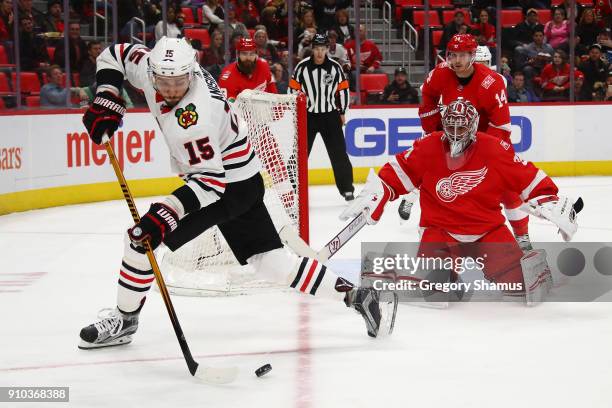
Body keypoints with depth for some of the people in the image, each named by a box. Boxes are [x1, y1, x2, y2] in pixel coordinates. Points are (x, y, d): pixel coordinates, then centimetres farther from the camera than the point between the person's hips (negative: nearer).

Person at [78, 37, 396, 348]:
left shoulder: (194, 116, -31)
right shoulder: (153, 67, -9)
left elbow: (211, 180, -32)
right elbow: (115, 54, 7)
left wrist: (168, 211, -41)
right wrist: (106, 101, -7)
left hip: (231, 186, -9)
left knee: (143, 237, -10)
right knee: (271, 261, 9)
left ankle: (124, 321, 7)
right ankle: (356, 296, 11)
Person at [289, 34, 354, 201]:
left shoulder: (335, 67, -3)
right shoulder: (302, 67, -7)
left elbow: (343, 90, 6)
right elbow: (293, 89, 0)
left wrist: (342, 112, 7)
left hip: (330, 115, 1)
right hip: (307, 115, 0)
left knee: (339, 153, 1)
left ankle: (347, 188, 9)